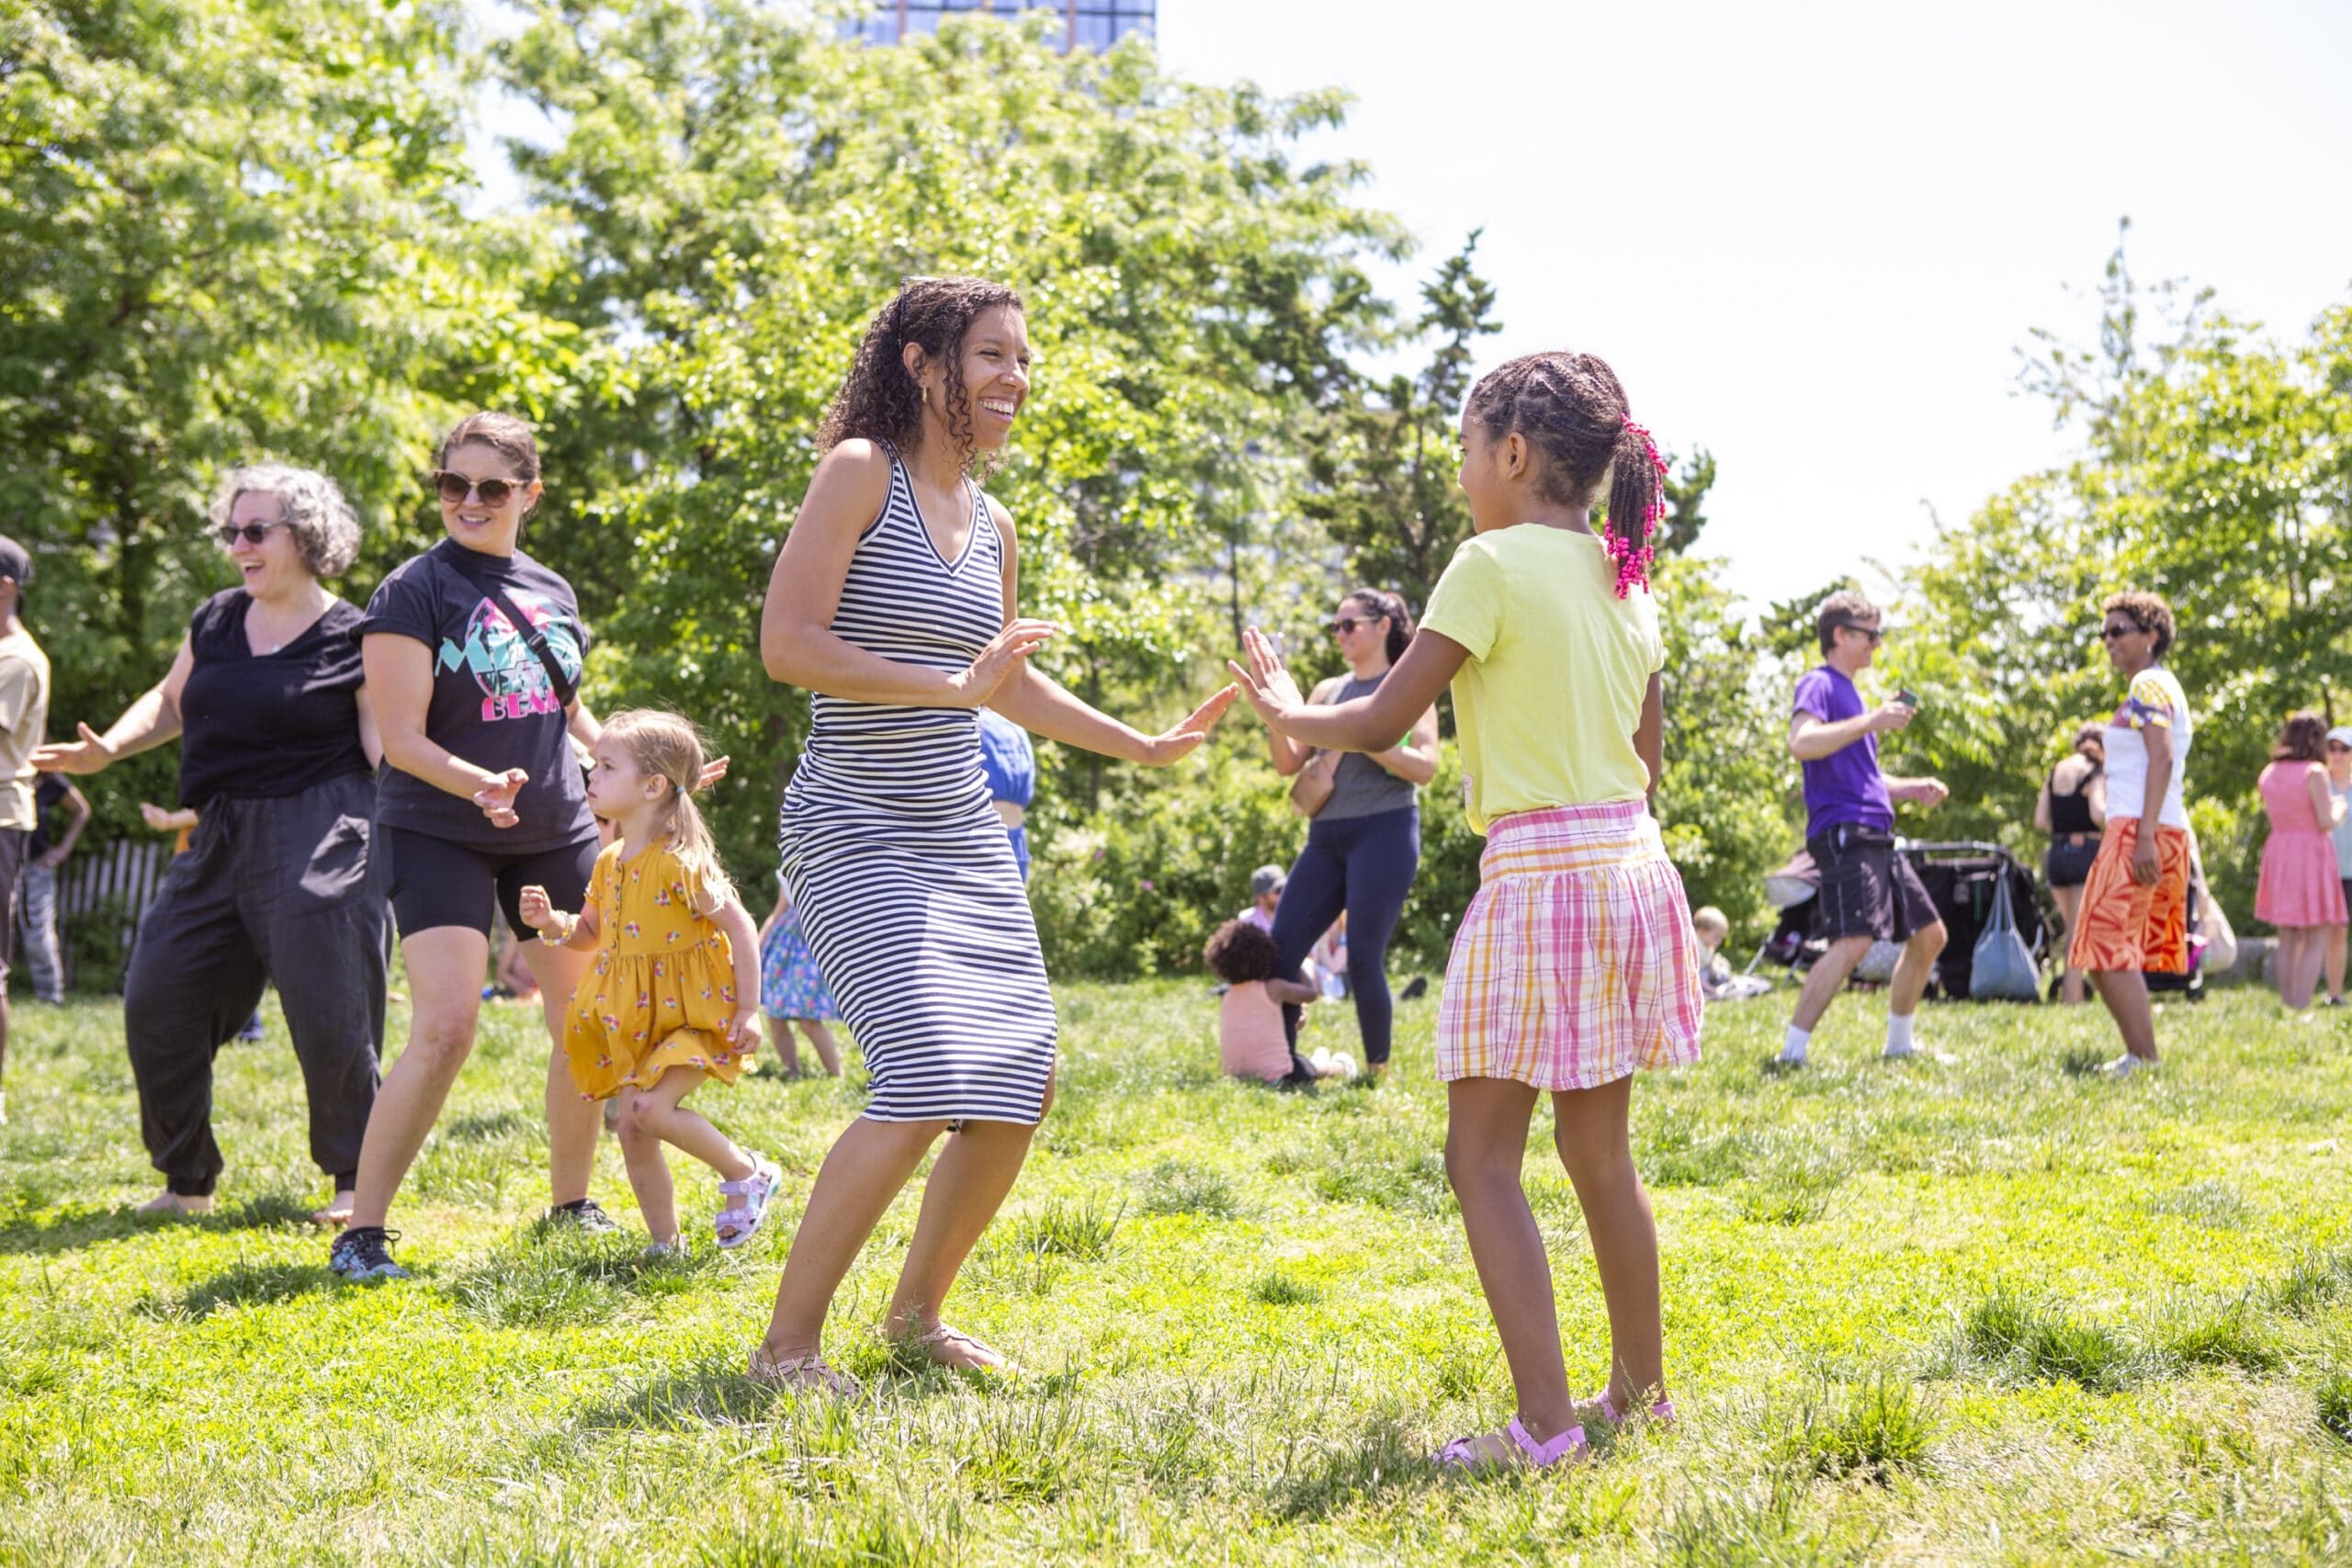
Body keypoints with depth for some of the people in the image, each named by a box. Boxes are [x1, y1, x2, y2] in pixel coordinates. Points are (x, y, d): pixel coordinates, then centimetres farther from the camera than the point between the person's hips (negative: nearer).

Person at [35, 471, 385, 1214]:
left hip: (317, 840, -6)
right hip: (220, 840, 7)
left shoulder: (352, 639, -4)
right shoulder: (215, 621, 13)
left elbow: (387, 748, -5)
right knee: (157, 1005, 5)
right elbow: (170, 701, 26)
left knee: (327, 1013, -9)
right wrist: (108, 748, 8)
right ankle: (187, 1182, 18)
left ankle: (354, 1180, 7)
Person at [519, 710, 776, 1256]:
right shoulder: (610, 863, 7)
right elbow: (590, 935, 20)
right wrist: (552, 923, -2)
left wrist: (748, 1011, -17)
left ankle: (747, 1173, -1)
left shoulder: (681, 864, -17)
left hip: (692, 1014, -8)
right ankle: (666, 1245, 17)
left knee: (651, 1108, -23)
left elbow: (739, 927, -15)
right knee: (632, 1129, 4)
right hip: (633, 1020, 8)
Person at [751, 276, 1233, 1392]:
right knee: (927, 1082, -20)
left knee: (1023, 1083, 8)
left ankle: (916, 1312, 26)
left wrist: (1146, 747, 25)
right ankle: (786, 1346, -8)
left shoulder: (993, 526, 12)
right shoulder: (860, 471, -9)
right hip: (857, 834, -8)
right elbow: (787, 643, -18)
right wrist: (950, 688, -22)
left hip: (963, 835, 8)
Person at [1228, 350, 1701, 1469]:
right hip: (1633, 863, 8)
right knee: (1597, 1148, 18)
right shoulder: (1628, 584, 11)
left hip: (1539, 874, -8)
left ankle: (1544, 1422, -9)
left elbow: (1384, 720, -7)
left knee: (1484, 1153, -3)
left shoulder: (1493, 565, -10)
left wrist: (1291, 715, 11)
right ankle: (1639, 1390, 26)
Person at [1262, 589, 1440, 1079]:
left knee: (1363, 959, -12)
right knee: (1277, 950, -4)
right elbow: (1289, 764, 13)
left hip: (1384, 831, -6)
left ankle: (1378, 1070, 3)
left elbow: (1425, 767, -8)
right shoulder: (1328, 690, 18)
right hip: (1327, 836, 6)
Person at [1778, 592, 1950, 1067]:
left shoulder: (1850, 693, 25)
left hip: (1876, 839, 10)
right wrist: (1871, 721, -25)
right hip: (1843, 834, -10)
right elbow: (1801, 743, -25)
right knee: (1854, 940, -25)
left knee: (1929, 935, 15)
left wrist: (1912, 790, 17)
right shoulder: (1819, 685, -4)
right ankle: (1793, 1052, -25)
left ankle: (1900, 1042, 26)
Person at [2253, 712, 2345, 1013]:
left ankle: (2288, 1005, 11)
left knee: (2289, 939, 13)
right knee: (2318, 940, -2)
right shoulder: (2314, 773, -12)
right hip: (2312, 854, -6)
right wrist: (2338, 810, 7)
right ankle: (2301, 1008, -11)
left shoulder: (2268, 775, 7)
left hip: (2279, 852, 6)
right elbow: (2326, 822, -15)